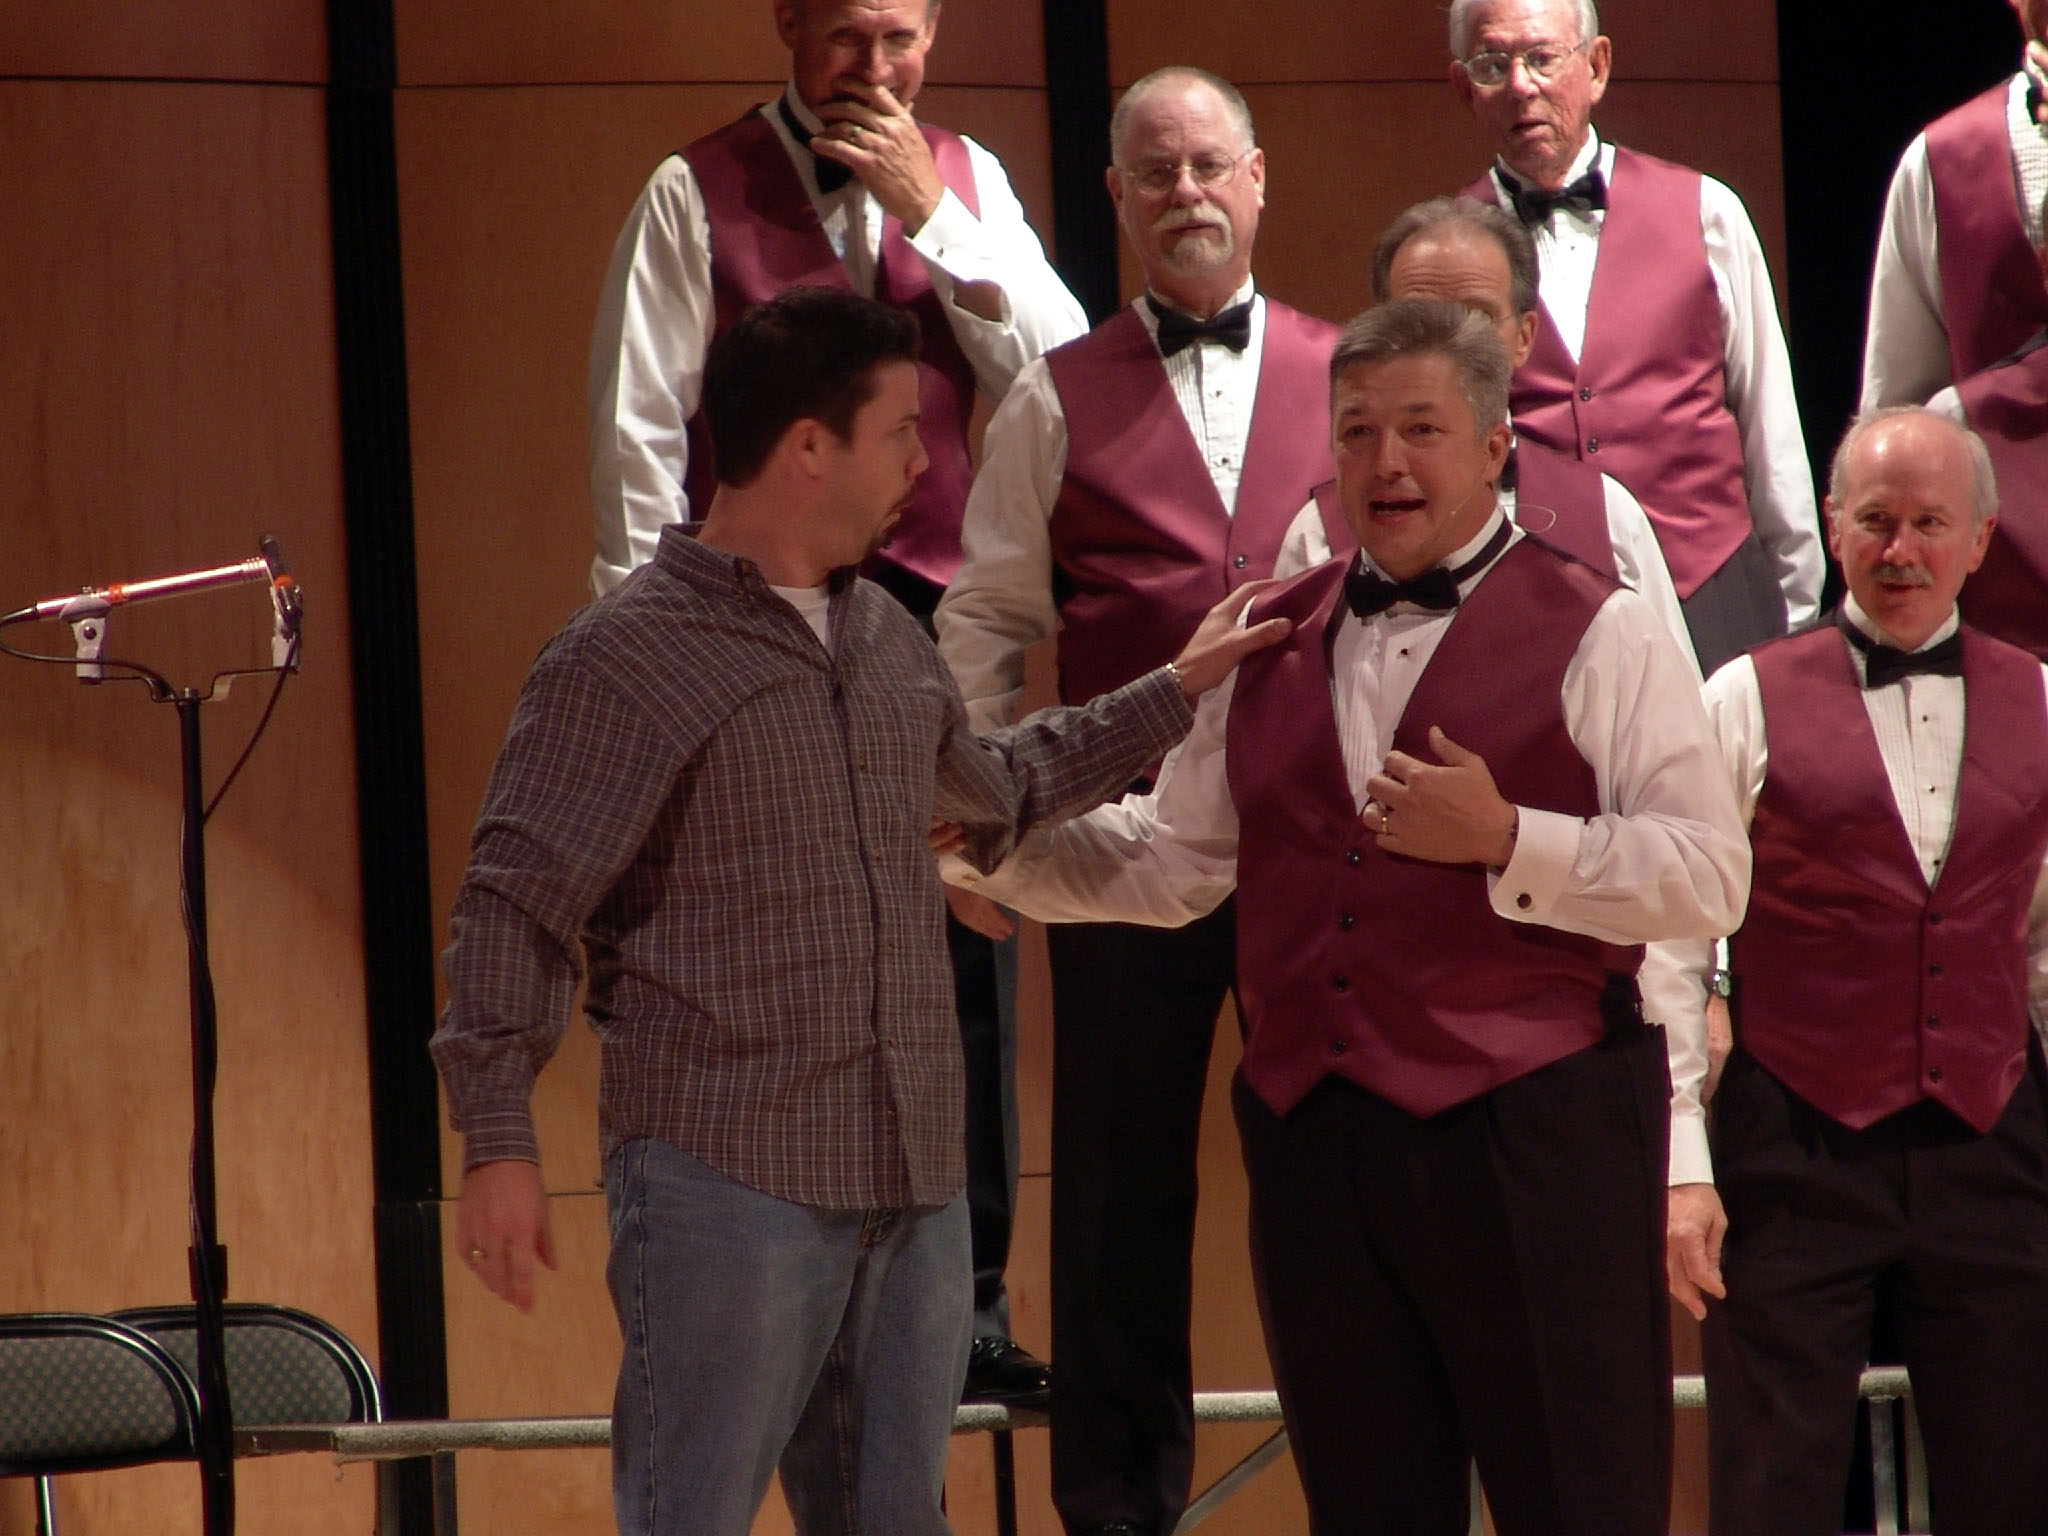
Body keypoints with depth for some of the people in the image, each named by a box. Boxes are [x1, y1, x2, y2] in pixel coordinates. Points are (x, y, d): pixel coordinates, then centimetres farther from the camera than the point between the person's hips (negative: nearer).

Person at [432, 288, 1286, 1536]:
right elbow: (517, 907, -10)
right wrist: (499, 1142, -16)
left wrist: (1177, 688, 38)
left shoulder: (888, 639, 16)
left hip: (915, 1185, 7)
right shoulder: (628, 657, -8)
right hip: (730, 1185, -7)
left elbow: (991, 789, 36)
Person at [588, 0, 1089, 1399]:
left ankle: (970, 1308, 7)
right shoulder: (698, 195, 2)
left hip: (937, 612, 3)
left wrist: (935, 217, -5)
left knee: (969, 962, 1)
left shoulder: (966, 182, 13)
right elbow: (638, 431, 1)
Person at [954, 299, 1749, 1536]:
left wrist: (1505, 842, -17)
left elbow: (1708, 877, -9)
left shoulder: (1594, 635, -1)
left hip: (1531, 1144, -5)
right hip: (1317, 1142, 5)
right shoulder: (1274, 647, 16)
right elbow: (1170, 862, 23)